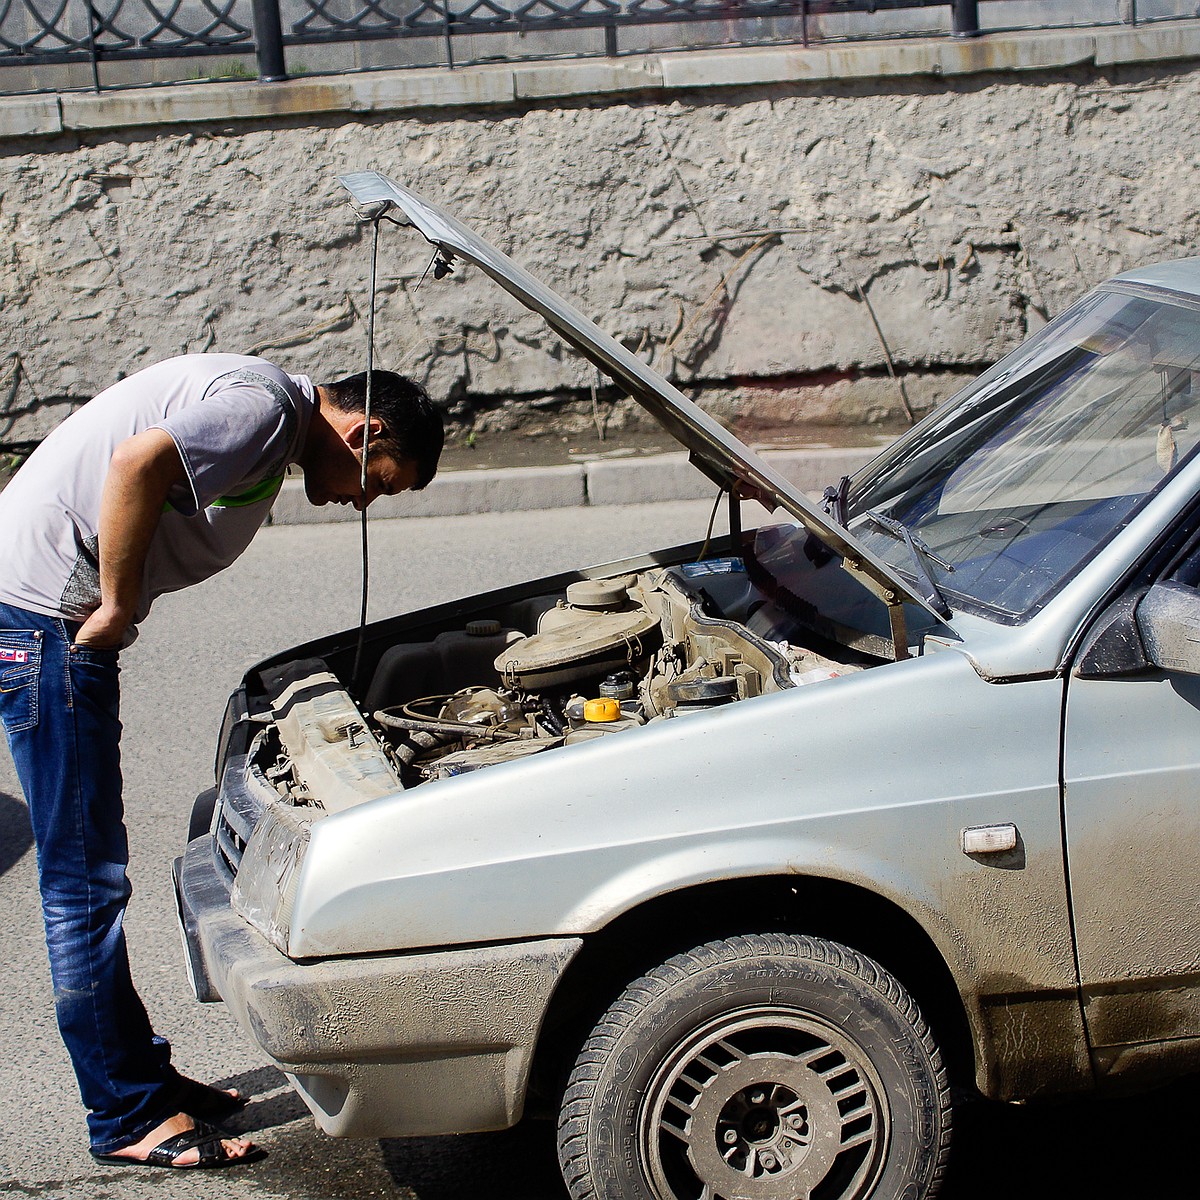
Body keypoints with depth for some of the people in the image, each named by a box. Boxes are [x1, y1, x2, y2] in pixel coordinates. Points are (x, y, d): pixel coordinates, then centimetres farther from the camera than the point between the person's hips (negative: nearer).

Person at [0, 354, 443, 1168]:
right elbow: (136, 464, -32)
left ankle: (141, 1071, 26)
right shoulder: (262, 407, -17)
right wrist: (118, 607, -21)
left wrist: (112, 607, 7)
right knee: (86, 875, -4)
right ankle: (129, 1118, 4)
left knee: (93, 867, 16)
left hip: (66, 615, 11)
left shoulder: (272, 417, 15)